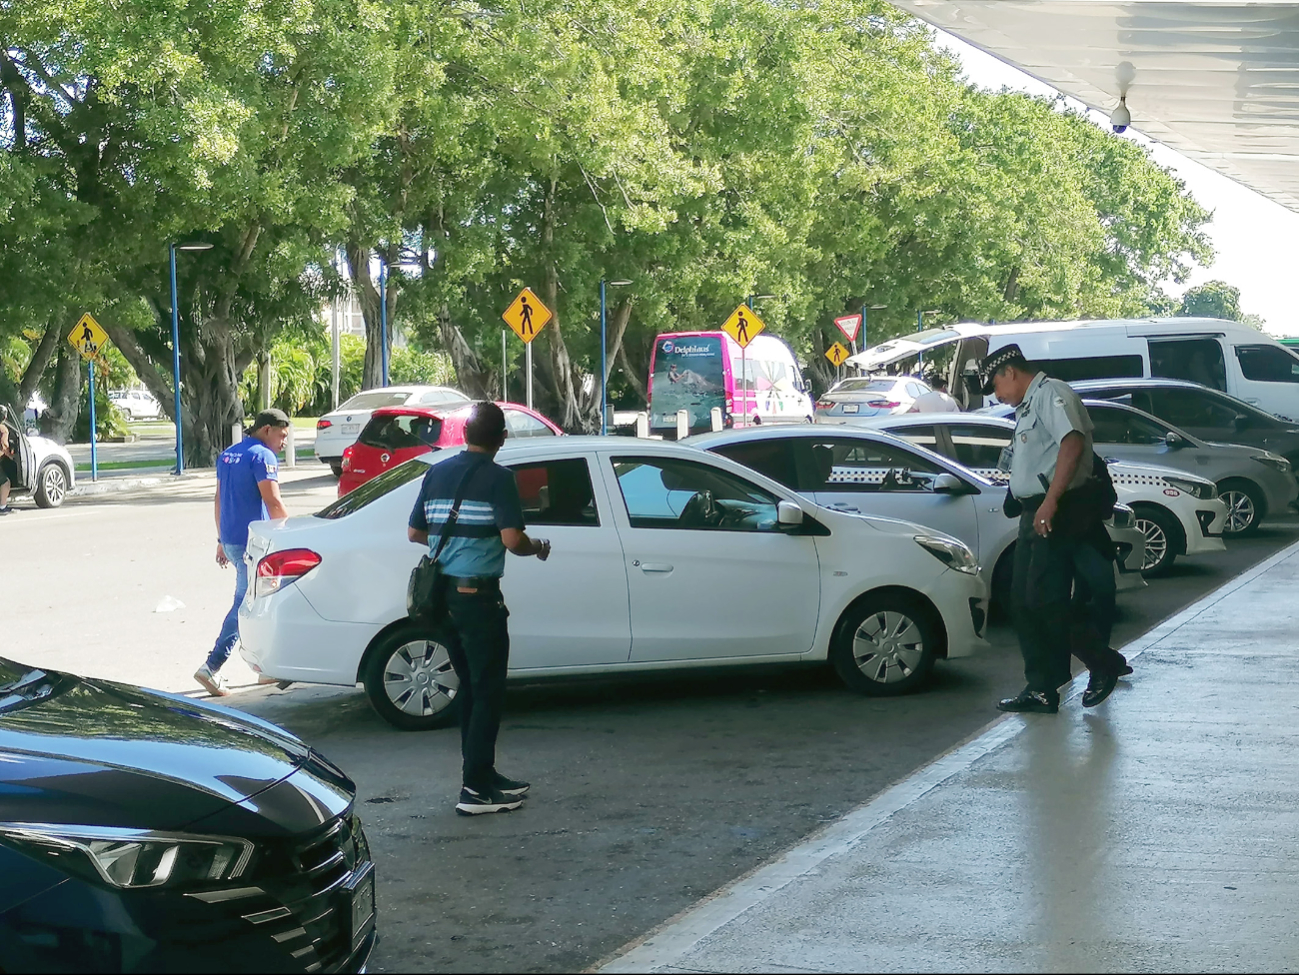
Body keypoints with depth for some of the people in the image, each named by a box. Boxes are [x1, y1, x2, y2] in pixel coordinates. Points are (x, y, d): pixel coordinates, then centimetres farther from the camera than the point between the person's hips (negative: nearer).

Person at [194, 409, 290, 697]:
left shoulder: (228, 455, 15)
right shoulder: (263, 456, -12)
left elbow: (219, 500, 19)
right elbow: (273, 503, -17)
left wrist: (222, 540, 23)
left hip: (231, 540, 9)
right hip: (253, 541, -9)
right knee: (244, 604, -5)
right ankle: (212, 667, -9)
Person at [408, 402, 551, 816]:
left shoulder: (437, 473, 9)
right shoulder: (497, 478, -11)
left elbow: (415, 532, 13)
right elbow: (512, 538, -20)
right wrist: (537, 548, 1)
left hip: (441, 591, 7)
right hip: (477, 594, -7)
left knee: (470, 686, 17)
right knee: (488, 692, -1)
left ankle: (481, 775, 23)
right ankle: (476, 789, -3)